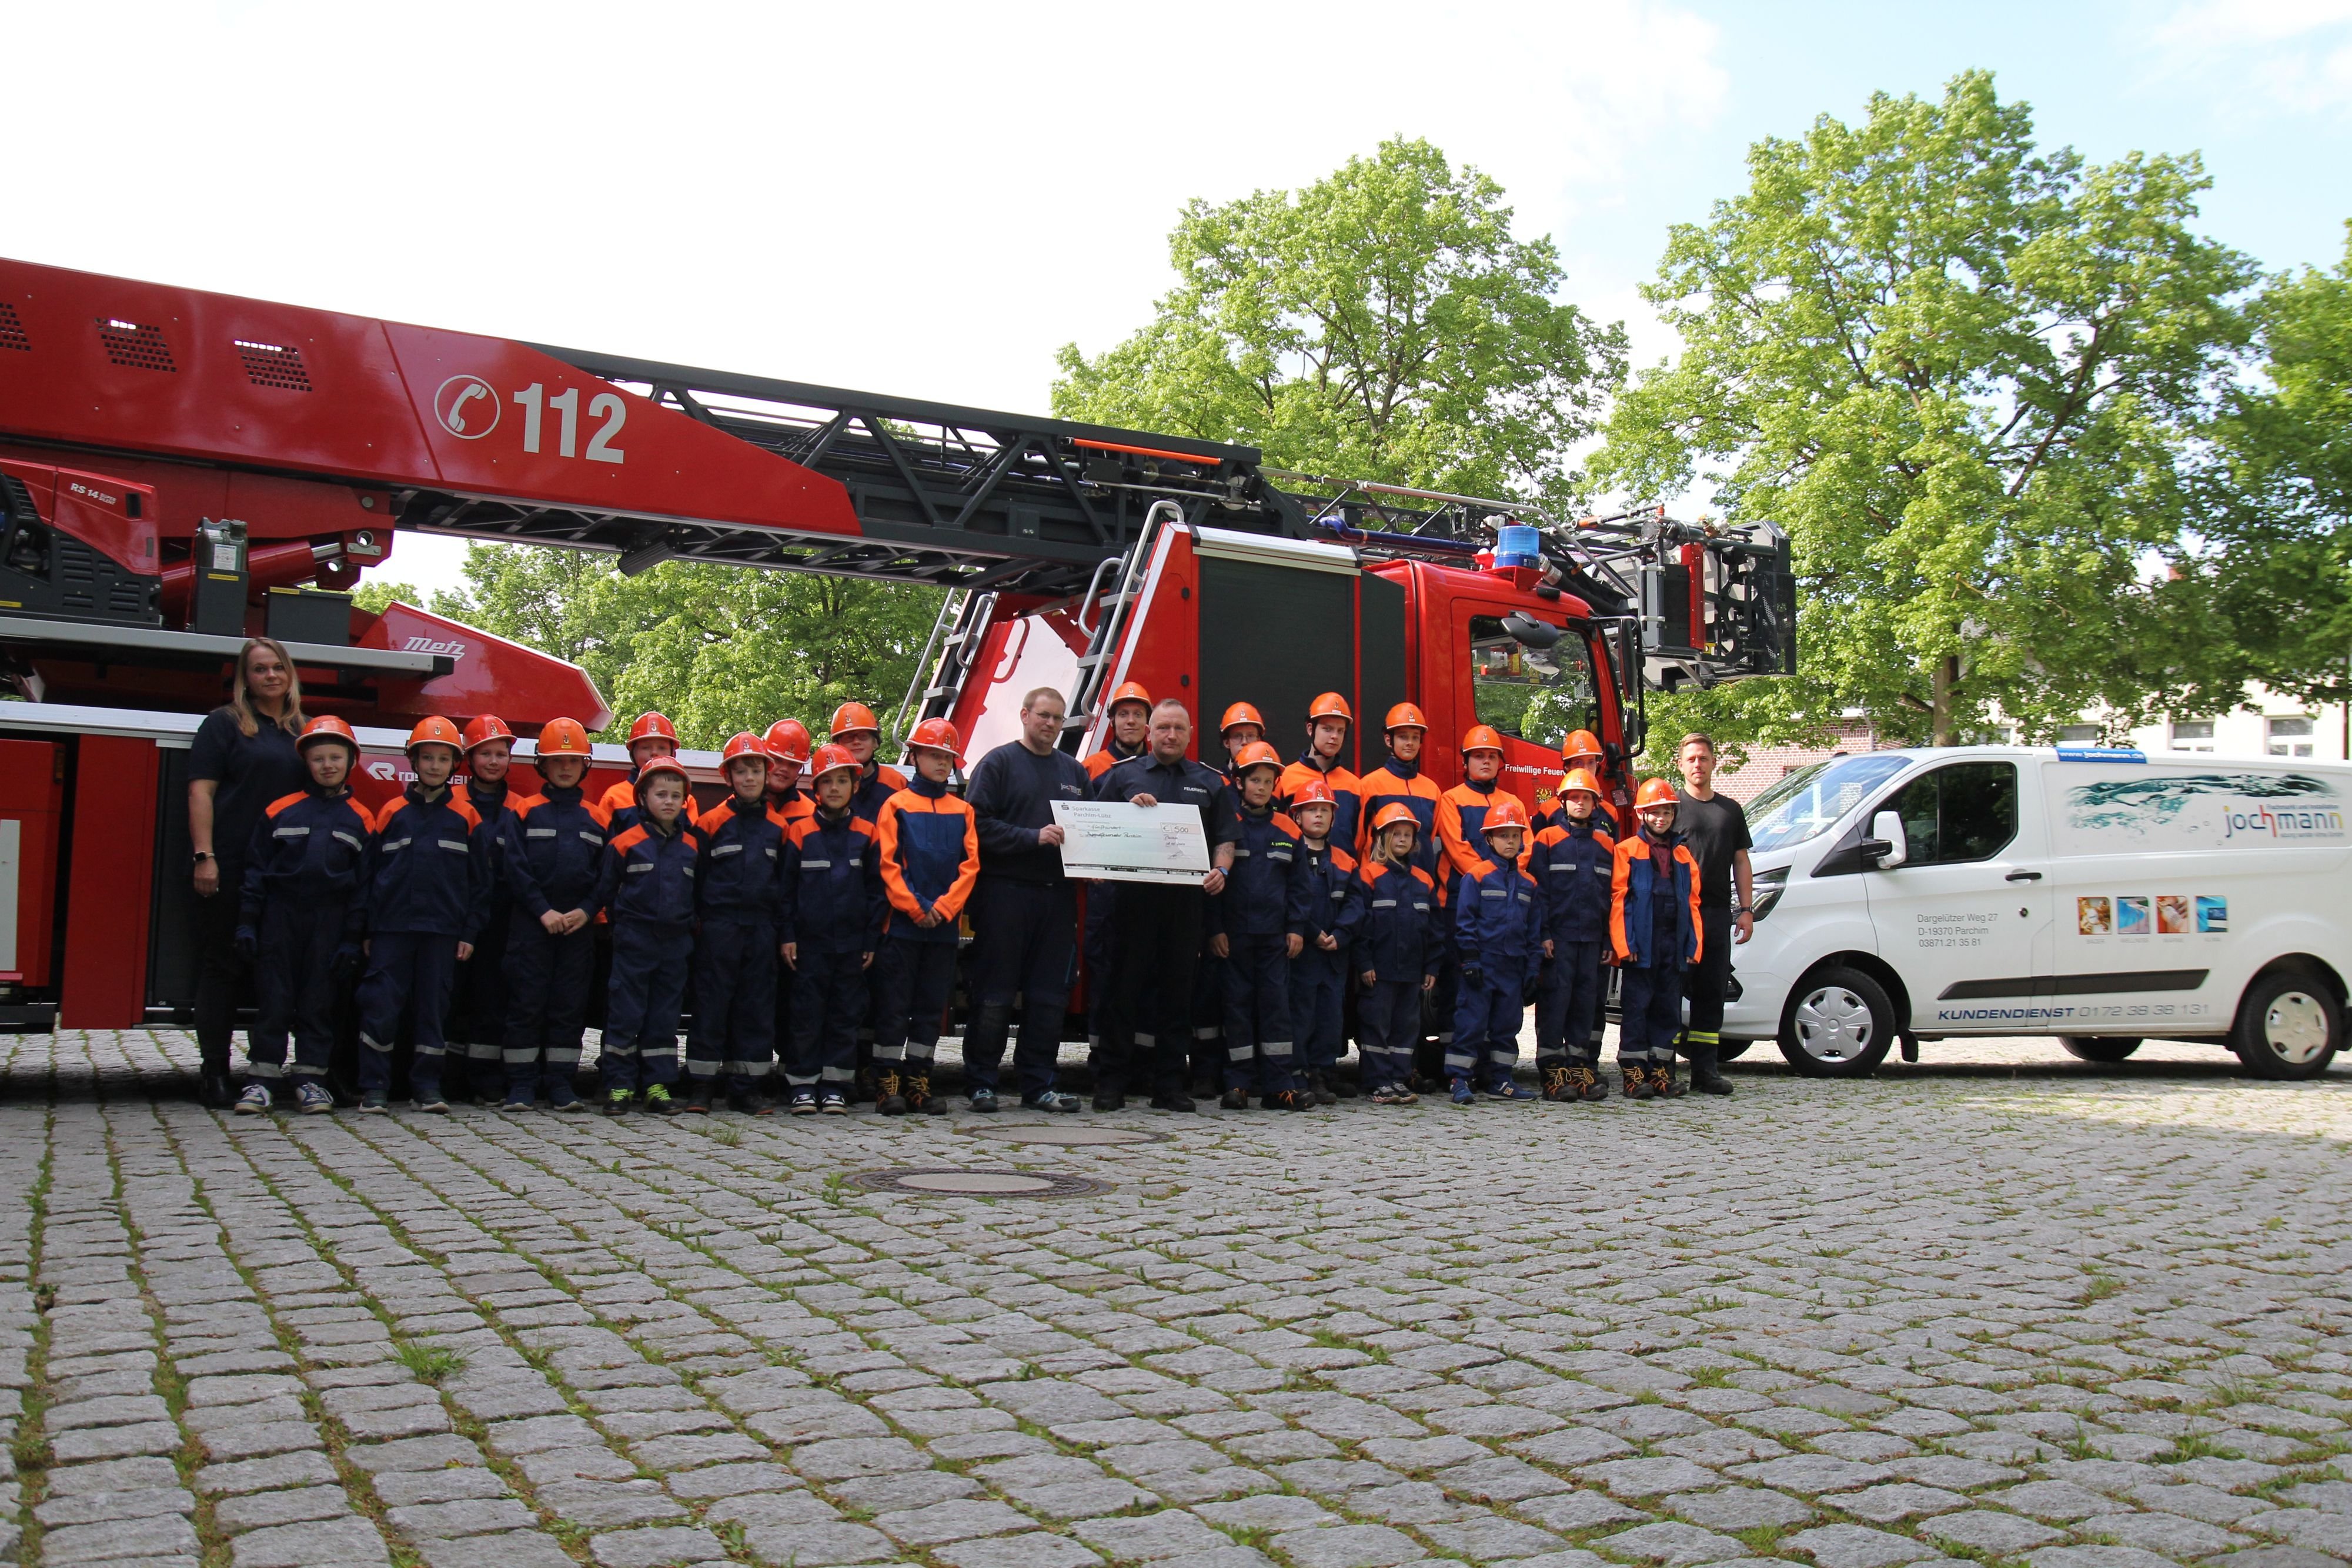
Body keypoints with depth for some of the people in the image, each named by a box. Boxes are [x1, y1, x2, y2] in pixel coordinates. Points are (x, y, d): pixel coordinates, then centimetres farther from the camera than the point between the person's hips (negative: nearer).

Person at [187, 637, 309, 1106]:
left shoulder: (300, 731, 17)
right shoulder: (224, 724, 2)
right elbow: (200, 791, -5)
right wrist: (204, 856, -15)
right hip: (229, 873, -5)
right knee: (221, 968, -1)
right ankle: (214, 1071, 3)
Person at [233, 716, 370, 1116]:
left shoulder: (359, 820, 5)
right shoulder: (280, 811, 3)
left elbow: (363, 884, 4)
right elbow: (255, 869, 4)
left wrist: (352, 939, 0)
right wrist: (247, 923, -3)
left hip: (329, 921, 1)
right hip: (281, 914, 0)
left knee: (319, 1002, 5)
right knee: (274, 998, 1)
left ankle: (310, 1080, 11)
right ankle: (259, 1080, 6)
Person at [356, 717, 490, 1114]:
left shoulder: (466, 816, 6)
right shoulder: (392, 813, 7)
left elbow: (479, 881, 7)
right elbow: (371, 873, 8)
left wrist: (470, 933, 2)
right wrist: (367, 930, 3)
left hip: (443, 931, 0)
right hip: (392, 928, 0)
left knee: (433, 1008, 4)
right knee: (381, 1007, -2)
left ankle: (427, 1085, 13)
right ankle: (374, 1087, 6)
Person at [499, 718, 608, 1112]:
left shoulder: (597, 818, 12)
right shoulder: (522, 812, 5)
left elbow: (607, 873, 7)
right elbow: (514, 866, -4)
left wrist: (586, 911, -8)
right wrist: (544, 911, -12)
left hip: (580, 926, 2)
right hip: (530, 923, -2)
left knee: (570, 1005, 4)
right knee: (526, 1002, -1)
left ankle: (561, 1083, 10)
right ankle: (521, 1084, 5)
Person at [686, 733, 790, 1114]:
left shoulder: (778, 826, 10)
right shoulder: (711, 822, 2)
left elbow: (785, 883, 12)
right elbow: (694, 877, 3)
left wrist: (784, 933, 7)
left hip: (761, 929, 3)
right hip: (719, 926, -3)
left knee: (757, 1008, 5)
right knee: (712, 1006, -1)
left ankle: (744, 1090, 12)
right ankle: (701, 1089, 4)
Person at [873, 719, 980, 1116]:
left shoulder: (962, 811, 11)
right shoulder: (896, 805, 2)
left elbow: (970, 865, 4)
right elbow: (887, 864, -5)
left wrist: (943, 908, -9)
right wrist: (916, 908, -12)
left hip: (945, 925, 3)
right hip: (902, 923, -3)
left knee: (932, 1005, 7)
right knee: (895, 1003, -1)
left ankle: (918, 1080, 13)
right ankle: (887, 1083, 3)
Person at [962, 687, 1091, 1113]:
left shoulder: (1074, 770, 17)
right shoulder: (999, 763, 0)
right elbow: (979, 824, -10)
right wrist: (1033, 837, -18)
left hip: (1057, 894, 5)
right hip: (1005, 891, -5)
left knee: (1050, 995, 7)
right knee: (995, 995, -1)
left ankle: (1038, 1084, 14)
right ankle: (981, 1083, 7)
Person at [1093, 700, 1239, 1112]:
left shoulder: (1209, 783, 15)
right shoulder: (1123, 776, 11)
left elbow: (1225, 838, 12)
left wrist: (1220, 870, -7)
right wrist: (1128, 810, -10)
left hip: (1186, 899, 2)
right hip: (1134, 897, -1)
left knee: (1178, 991, 4)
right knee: (1126, 989, -1)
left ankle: (1169, 1085, 11)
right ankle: (1112, 1081, 5)